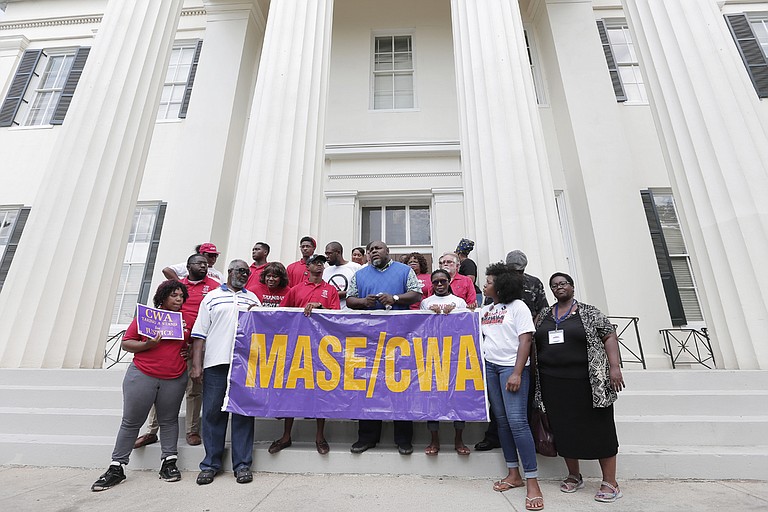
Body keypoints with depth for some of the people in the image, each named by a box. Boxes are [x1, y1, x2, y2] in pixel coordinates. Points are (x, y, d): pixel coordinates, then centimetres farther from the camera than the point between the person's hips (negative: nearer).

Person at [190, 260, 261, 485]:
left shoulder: (253, 299, 16)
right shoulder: (212, 297, 11)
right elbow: (199, 333, 7)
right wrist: (196, 365, -1)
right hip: (216, 363, 0)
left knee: (243, 412, 3)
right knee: (212, 412, 5)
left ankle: (242, 464, 13)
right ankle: (210, 464, 20)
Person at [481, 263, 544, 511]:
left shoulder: (517, 306, -4)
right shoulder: (484, 310, 14)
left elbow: (525, 339, -9)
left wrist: (517, 373, -16)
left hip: (512, 367, -6)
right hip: (490, 366, 6)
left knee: (517, 421, -10)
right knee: (502, 420, 9)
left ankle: (532, 481, 2)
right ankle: (513, 474, 22)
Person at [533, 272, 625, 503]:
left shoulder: (589, 312, 0)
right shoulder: (543, 316, 10)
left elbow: (610, 337, -3)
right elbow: (532, 343, 15)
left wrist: (615, 367, -13)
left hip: (587, 382, -3)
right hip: (553, 383, 4)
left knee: (600, 429, 4)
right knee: (564, 430, 11)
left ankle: (610, 482, 19)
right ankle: (574, 476, 28)